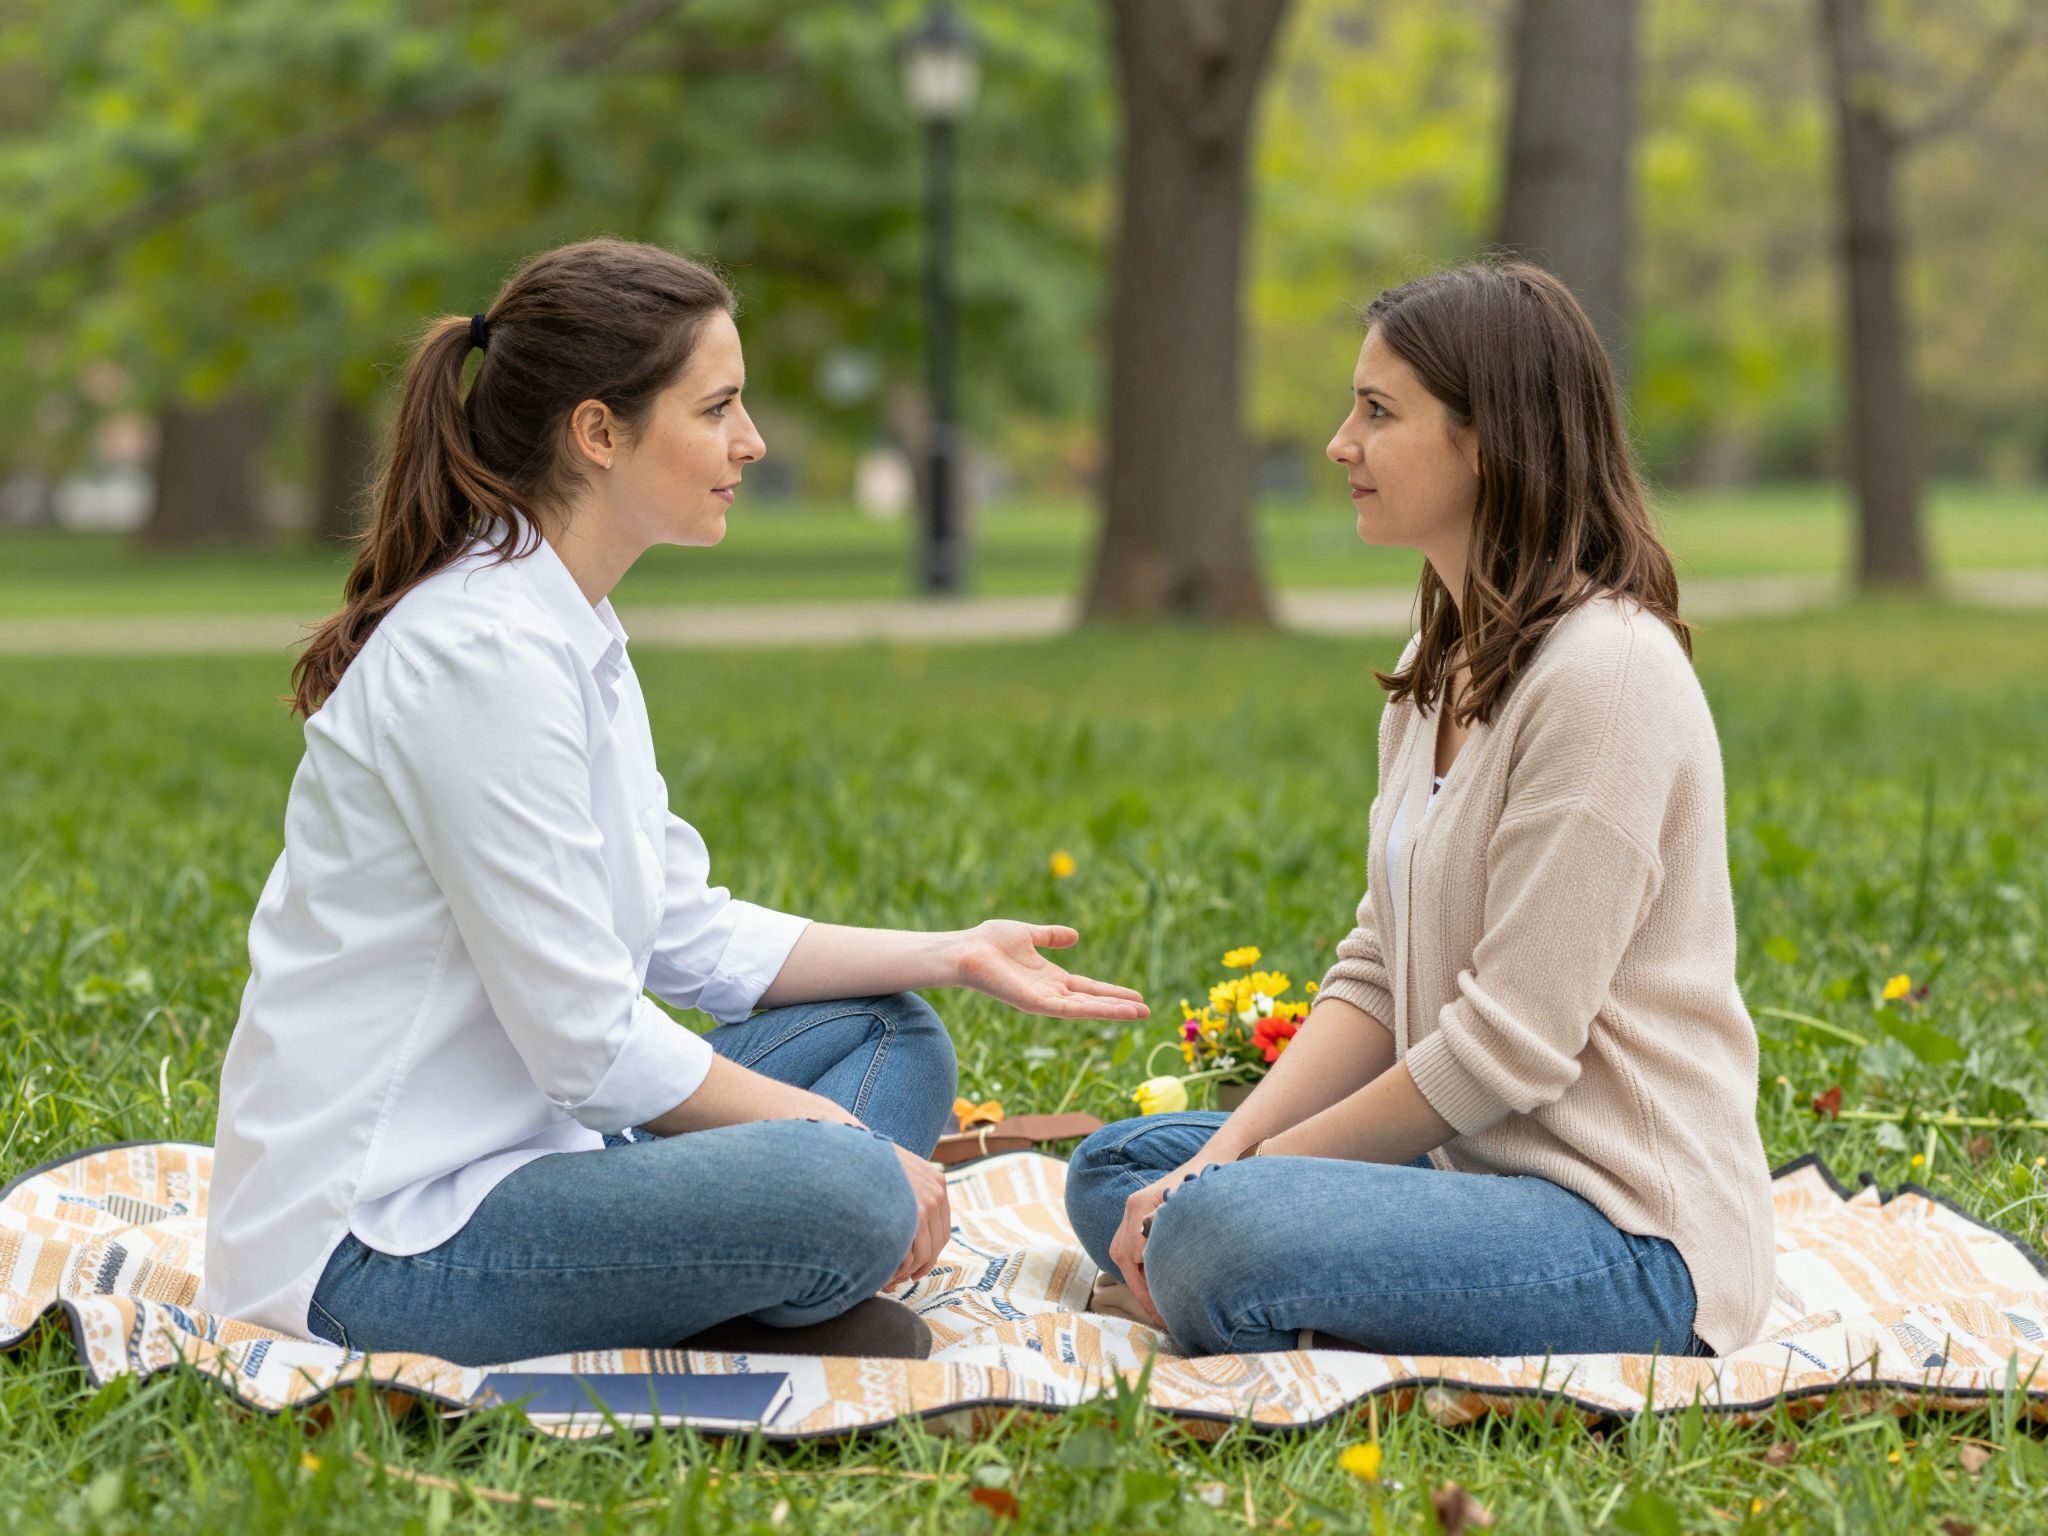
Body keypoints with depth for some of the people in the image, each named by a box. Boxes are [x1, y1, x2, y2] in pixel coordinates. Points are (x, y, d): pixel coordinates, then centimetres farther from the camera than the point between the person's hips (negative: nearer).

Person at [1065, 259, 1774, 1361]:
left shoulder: (1605, 672, -18)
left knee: (1219, 1238, -31)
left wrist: (1249, 1174, -11)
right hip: (1474, 1165, 10)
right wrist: (1224, 1154, -4)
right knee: (1117, 1171, 10)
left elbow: (1507, 1043, -20)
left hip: (1629, 1234, -10)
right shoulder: (1439, 668, 13)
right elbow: (1378, 977, 11)